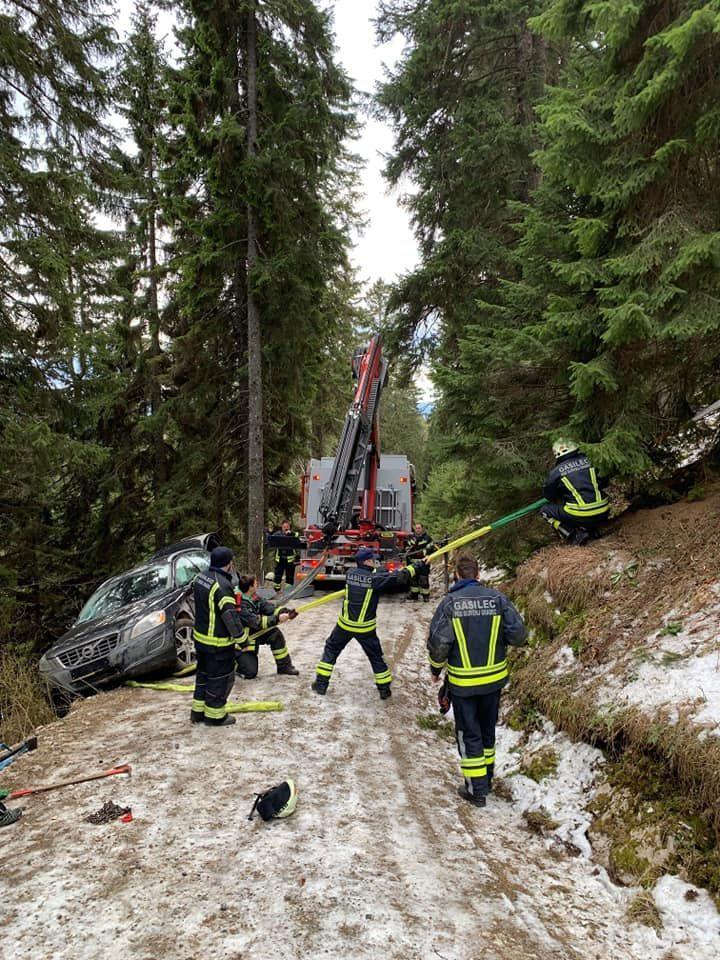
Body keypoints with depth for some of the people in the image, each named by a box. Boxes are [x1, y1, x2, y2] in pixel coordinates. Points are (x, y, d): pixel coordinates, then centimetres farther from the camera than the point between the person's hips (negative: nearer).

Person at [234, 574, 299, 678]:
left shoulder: (254, 598, -4)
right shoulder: (240, 605, -29)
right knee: (250, 673, -12)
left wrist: (285, 612, -26)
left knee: (275, 634, -11)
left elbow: (269, 608, -10)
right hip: (242, 642, -8)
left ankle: (284, 666, 2)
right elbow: (256, 622, -35)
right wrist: (276, 619, -37)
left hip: (255, 633, 8)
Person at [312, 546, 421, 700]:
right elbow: (399, 577, -14)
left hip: (345, 624, 3)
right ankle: (384, 689, 25)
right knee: (376, 657, 16)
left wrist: (385, 571, 9)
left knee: (331, 649, 21)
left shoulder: (351, 572, -6)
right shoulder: (374, 578, -17)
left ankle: (321, 684, 22)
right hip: (366, 627, -2)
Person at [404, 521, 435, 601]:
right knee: (413, 578, 12)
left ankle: (425, 595, 3)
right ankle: (414, 594, 22)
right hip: (413, 562, 5)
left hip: (423, 562, -5)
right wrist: (407, 551, 4)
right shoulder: (411, 537, 10)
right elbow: (407, 546, 23)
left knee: (423, 579, -6)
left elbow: (431, 549, -7)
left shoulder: (427, 538, -5)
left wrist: (423, 552, -20)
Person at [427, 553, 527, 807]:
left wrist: (436, 668, 0)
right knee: (487, 730, 22)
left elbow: (438, 642, -17)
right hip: (494, 678, 3)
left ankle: (476, 789, 18)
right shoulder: (497, 598, -7)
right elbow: (519, 635, -9)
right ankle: (487, 779, 37)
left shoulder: (449, 603, -14)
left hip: (462, 682, -3)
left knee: (468, 734, 11)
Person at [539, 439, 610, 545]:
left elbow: (547, 495, 16)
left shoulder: (556, 472, 1)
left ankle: (575, 537, 0)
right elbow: (604, 483, 20)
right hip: (604, 513, 5)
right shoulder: (589, 461, 9)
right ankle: (591, 529, 14)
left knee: (545, 511, 15)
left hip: (581, 516, -5)